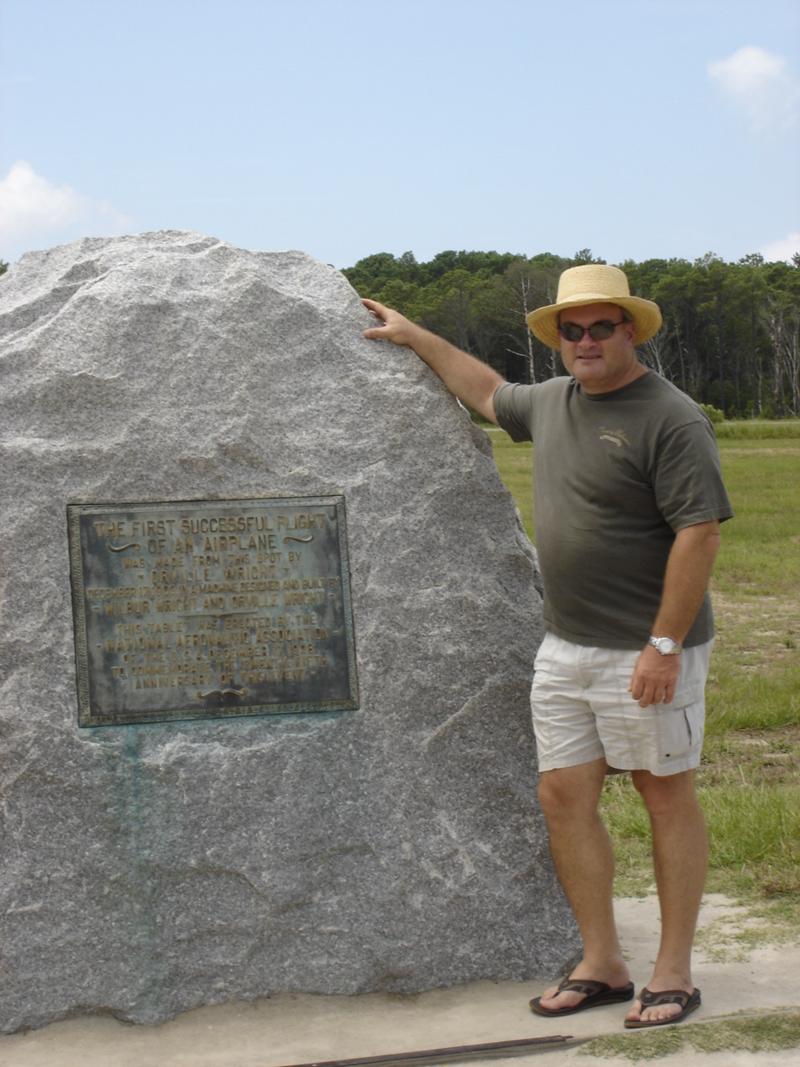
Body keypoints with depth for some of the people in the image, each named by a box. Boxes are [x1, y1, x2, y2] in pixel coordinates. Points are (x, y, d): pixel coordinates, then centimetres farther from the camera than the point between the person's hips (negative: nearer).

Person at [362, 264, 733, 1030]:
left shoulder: (670, 419, -14)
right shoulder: (552, 403, 11)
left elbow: (699, 533, -19)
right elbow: (489, 395, 33)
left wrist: (665, 644, -22)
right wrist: (415, 338, 35)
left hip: (646, 650, -8)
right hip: (565, 646, 8)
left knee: (667, 799, 3)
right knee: (563, 796, 6)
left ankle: (673, 974, 12)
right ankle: (601, 965, 17)